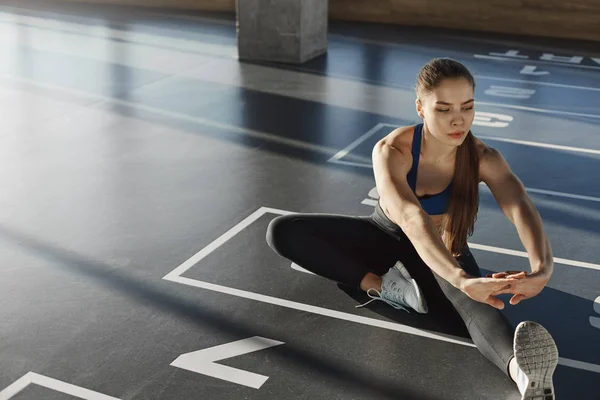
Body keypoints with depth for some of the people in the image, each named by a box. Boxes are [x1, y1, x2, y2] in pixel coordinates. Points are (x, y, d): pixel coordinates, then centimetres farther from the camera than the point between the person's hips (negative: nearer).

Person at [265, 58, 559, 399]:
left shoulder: (484, 158, -25)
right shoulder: (391, 151, -32)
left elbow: (520, 206, -42)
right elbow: (412, 218, -48)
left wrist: (542, 267, -64)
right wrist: (461, 278, -65)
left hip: (444, 251, 0)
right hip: (387, 239, 1)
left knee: (477, 298, -38)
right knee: (282, 232, -20)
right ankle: (383, 285, -23)